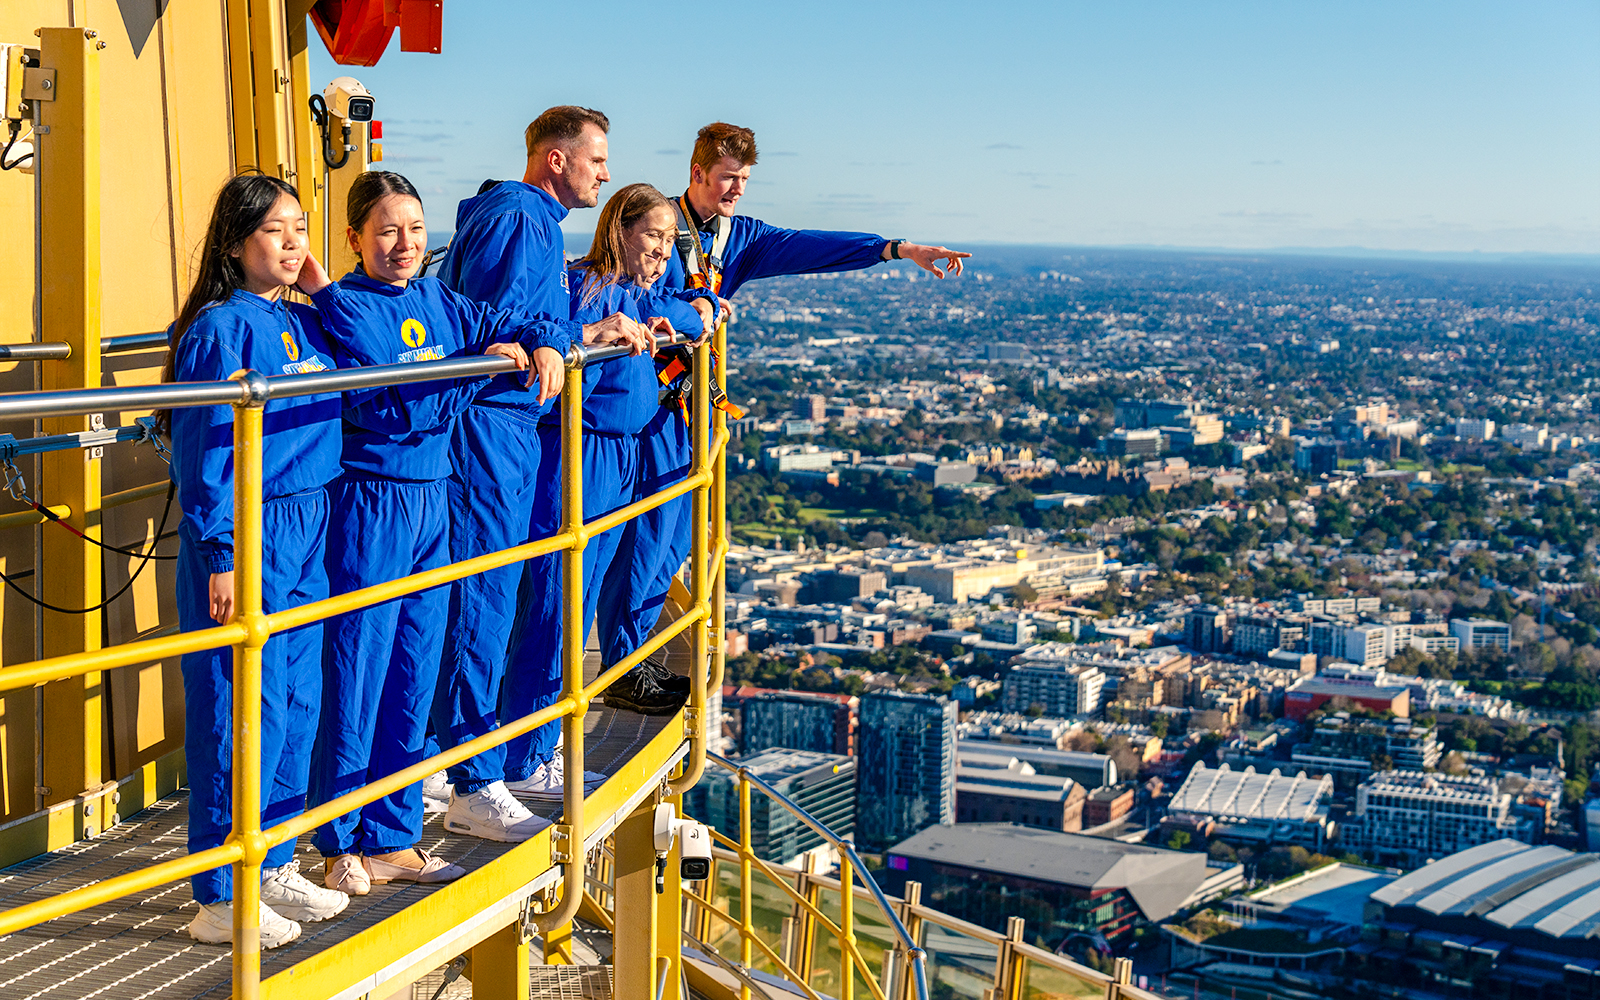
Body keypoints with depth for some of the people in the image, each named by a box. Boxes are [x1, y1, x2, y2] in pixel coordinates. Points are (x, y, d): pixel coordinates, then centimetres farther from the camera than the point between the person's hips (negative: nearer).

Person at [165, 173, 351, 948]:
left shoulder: (307, 323, 13)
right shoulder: (221, 327, -11)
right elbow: (206, 451, -14)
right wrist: (220, 557, -16)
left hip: (308, 533, 8)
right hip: (246, 536, -8)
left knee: (299, 699, 12)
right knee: (243, 707, -4)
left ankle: (273, 867, 25)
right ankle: (221, 898, 5)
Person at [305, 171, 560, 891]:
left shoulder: (437, 303, 12)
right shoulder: (344, 306, -9)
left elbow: (512, 328, 19)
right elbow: (396, 402, -19)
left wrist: (544, 347, -4)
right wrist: (488, 368, -12)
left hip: (432, 500, 7)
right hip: (369, 500, -7)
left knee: (415, 674, 11)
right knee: (358, 673, -2)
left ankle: (392, 837, 20)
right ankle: (341, 844, 10)